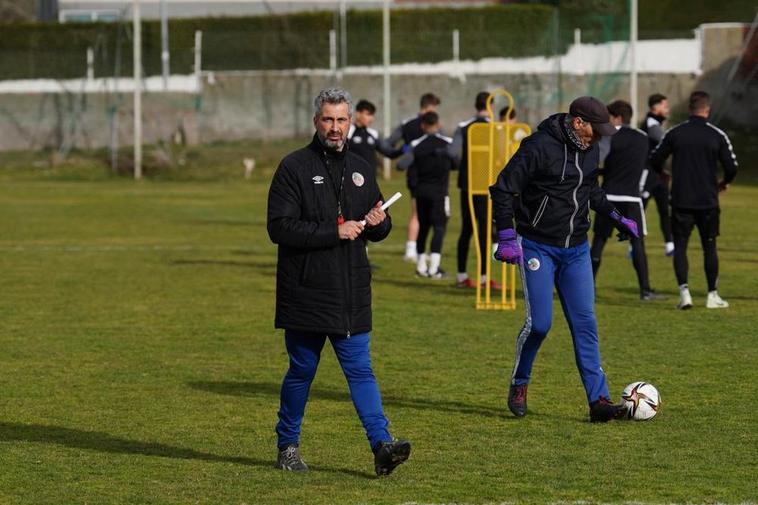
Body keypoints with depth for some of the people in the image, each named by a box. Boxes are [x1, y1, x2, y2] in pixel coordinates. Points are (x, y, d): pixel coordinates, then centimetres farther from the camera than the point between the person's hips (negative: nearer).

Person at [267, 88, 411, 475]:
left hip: (352, 295, 4)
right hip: (305, 293, -4)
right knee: (301, 371, 6)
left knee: (360, 369, -1)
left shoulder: (361, 169, 14)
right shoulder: (294, 167, -4)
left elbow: (378, 231, 23)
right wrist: (335, 231, -18)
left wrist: (379, 222, -2)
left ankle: (382, 445, -10)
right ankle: (287, 447, 19)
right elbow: (279, 227, -14)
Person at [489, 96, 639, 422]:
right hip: (538, 248, -6)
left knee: (585, 323, 0)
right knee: (539, 322, -9)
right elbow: (503, 189, -15)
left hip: (576, 249, 6)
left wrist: (615, 217, 20)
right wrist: (507, 237, -21)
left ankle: (599, 401, -3)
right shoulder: (539, 147, -16)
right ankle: (519, 384, 16)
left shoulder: (589, 149, 6)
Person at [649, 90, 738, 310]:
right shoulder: (718, 135, -4)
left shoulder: (674, 133, -2)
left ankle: (684, 290, -11)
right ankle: (712, 295, 15)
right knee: (709, 247, 12)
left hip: (681, 201, 0)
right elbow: (732, 167, -4)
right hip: (708, 201, 0)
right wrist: (724, 183, 18)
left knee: (680, 246, 5)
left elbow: (655, 159, 4)